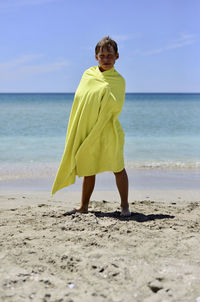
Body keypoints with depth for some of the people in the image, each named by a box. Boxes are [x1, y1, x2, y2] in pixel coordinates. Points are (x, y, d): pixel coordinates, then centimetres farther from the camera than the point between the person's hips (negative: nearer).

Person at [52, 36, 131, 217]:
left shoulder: (118, 80, -1)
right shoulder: (88, 75, 9)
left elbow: (117, 106, -12)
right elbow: (80, 99, 8)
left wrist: (107, 91, -27)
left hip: (109, 131, -3)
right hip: (88, 131, 3)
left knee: (118, 168, 0)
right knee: (89, 170, 12)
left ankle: (125, 205, 10)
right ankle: (84, 206, 22)